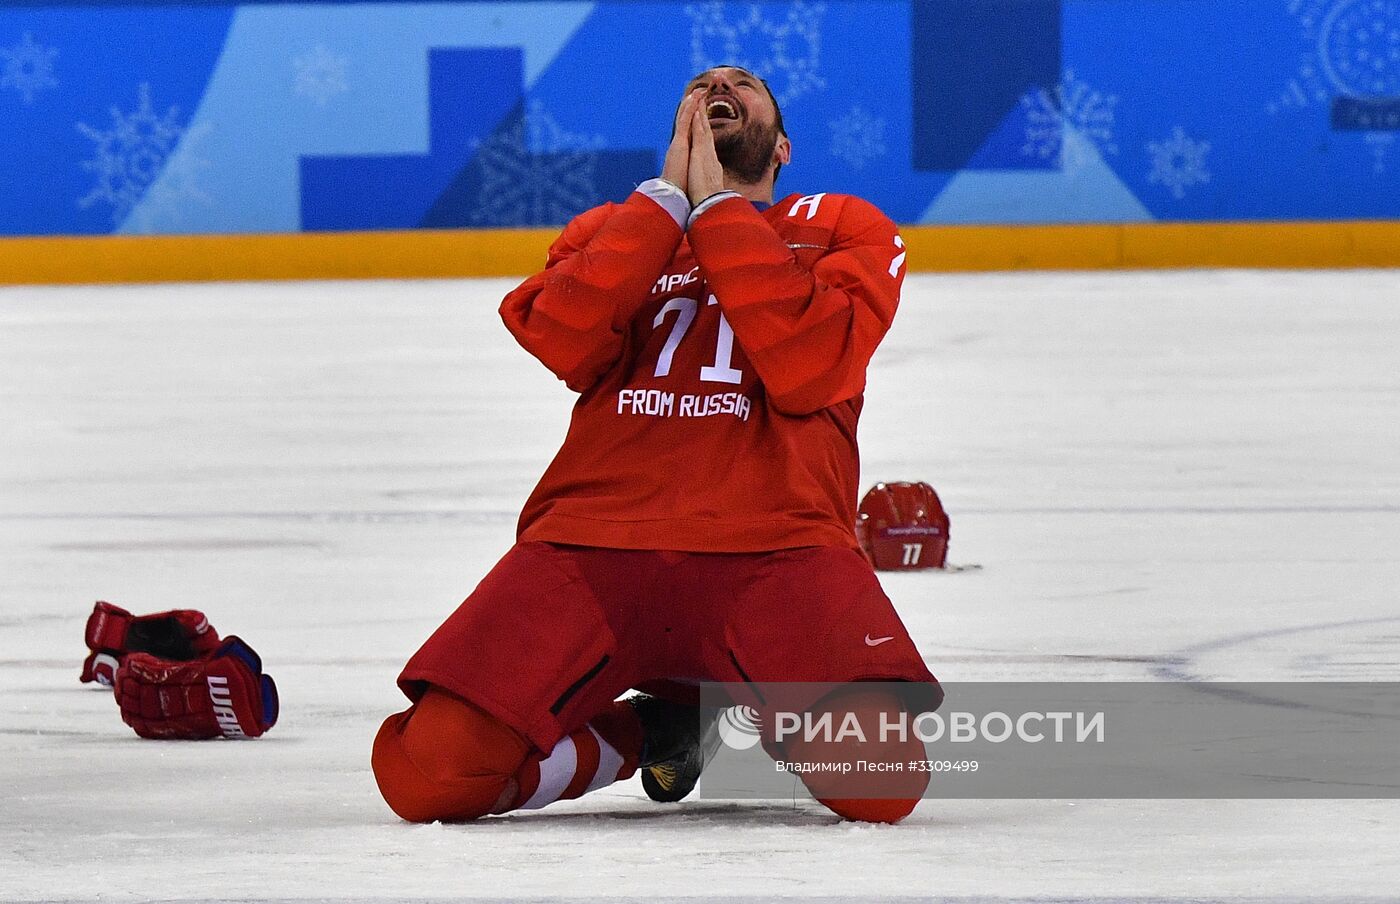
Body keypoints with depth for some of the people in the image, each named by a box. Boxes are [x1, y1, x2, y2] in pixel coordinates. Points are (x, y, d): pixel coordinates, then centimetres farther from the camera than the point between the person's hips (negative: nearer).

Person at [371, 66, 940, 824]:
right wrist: (666, 198, 2)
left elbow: (805, 365, -4)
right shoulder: (607, 229, 25)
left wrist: (717, 208, 1)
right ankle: (646, 731, 8)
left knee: (881, 780, -29)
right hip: (591, 542, 2)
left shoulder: (844, 229, 18)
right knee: (426, 773, -21)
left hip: (773, 553, -2)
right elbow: (565, 343, 1)